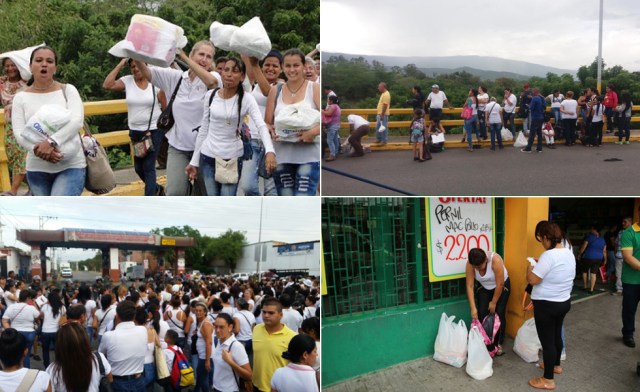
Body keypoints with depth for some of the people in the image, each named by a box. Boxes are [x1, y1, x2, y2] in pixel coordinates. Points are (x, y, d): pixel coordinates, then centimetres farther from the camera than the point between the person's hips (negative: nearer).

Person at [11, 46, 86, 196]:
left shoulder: (68, 90, 2)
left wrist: (51, 141, -27)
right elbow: (19, 133, -4)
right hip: (37, 168, 3)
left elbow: (76, 121, -13)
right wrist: (38, 149, -24)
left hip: (71, 165, -3)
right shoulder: (21, 97, 5)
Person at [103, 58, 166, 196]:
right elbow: (106, 85, -14)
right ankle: (157, 189, 40)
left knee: (148, 167, -5)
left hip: (154, 131, -4)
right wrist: (120, 65, -11)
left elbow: (165, 107, -2)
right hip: (135, 131, 4)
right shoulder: (127, 81, 0)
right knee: (139, 168, 13)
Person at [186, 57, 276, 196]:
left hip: (233, 158, -2)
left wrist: (269, 151, -42)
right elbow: (203, 130, 6)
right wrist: (194, 161, 6)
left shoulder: (246, 99, -9)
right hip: (207, 157, 3)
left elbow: (262, 126, -23)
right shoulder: (210, 95, -1)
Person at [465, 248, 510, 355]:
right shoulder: (470, 264, -27)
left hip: (502, 286, -3)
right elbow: (470, 286, -24)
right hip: (484, 287, 3)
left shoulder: (495, 260, -37)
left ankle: (499, 344, 6)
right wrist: (473, 308, -27)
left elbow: (500, 284, -29)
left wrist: (494, 302, -20)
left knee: (499, 314, -7)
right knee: (482, 314, -4)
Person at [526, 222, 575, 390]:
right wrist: (539, 264, 16)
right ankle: (556, 365, 44)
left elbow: (532, 280, -24)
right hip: (564, 301, 9)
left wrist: (530, 268, -5)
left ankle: (548, 380, 10)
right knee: (556, 334, 25)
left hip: (547, 305, -9)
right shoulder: (569, 253, 3)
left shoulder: (549, 255, -26)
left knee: (547, 340, 1)